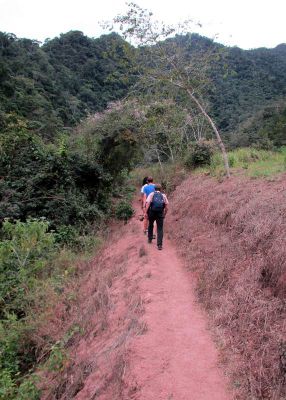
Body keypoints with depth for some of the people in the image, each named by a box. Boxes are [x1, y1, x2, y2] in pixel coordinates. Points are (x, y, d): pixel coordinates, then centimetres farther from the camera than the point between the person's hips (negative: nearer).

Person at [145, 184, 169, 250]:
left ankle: (150, 239, 37)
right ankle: (159, 245, -6)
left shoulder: (151, 194, 6)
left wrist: (146, 212, -3)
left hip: (152, 213, 0)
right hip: (160, 214, 0)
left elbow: (147, 204, -7)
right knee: (160, 229, 2)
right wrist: (164, 214, 14)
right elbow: (166, 206, 5)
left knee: (150, 225, 25)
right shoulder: (163, 195, 12)